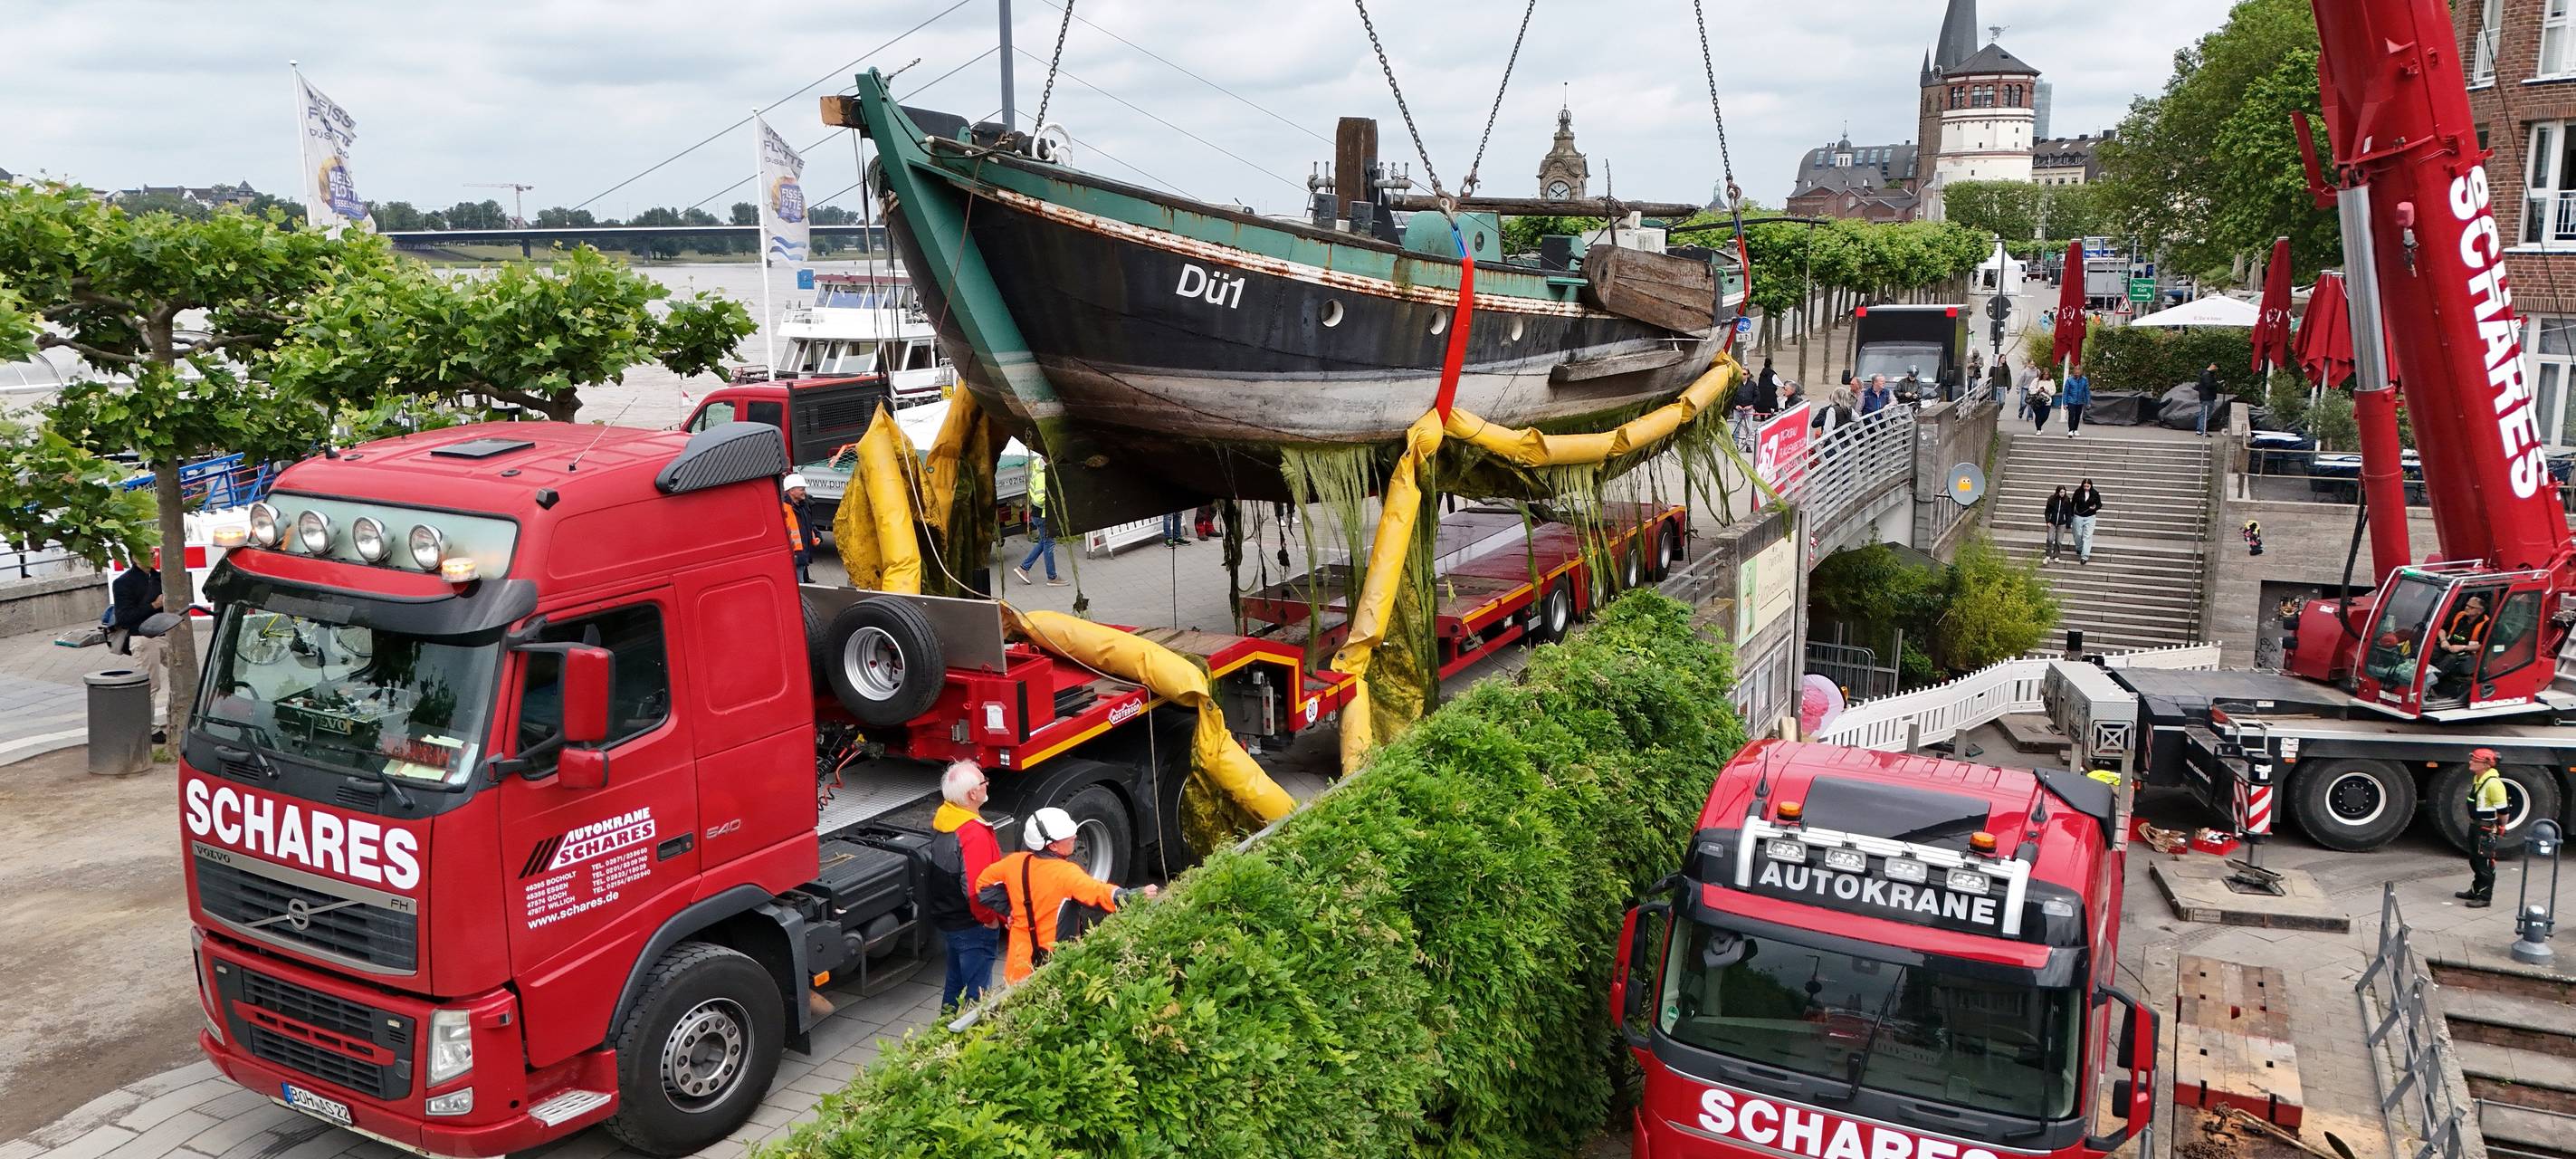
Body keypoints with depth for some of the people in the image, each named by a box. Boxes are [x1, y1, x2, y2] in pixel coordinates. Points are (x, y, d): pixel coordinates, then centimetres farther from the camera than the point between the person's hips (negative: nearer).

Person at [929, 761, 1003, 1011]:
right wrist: (990, 919, -15)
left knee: (955, 981, 24)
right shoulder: (974, 833, -29)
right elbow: (977, 889, -33)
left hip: (946, 918, 9)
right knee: (976, 992, 2)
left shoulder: (941, 817, 0)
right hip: (973, 925, -9)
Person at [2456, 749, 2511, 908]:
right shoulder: (2477, 778, 8)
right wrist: (2472, 822, 19)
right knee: (2475, 861, 20)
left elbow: (2502, 809, -18)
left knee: (2485, 864, -4)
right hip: (2475, 826, 10)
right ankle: (2476, 891, 33)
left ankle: (2485, 897, 2)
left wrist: (2500, 828, -7)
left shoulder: (2493, 783, -22)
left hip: (2487, 829, -10)